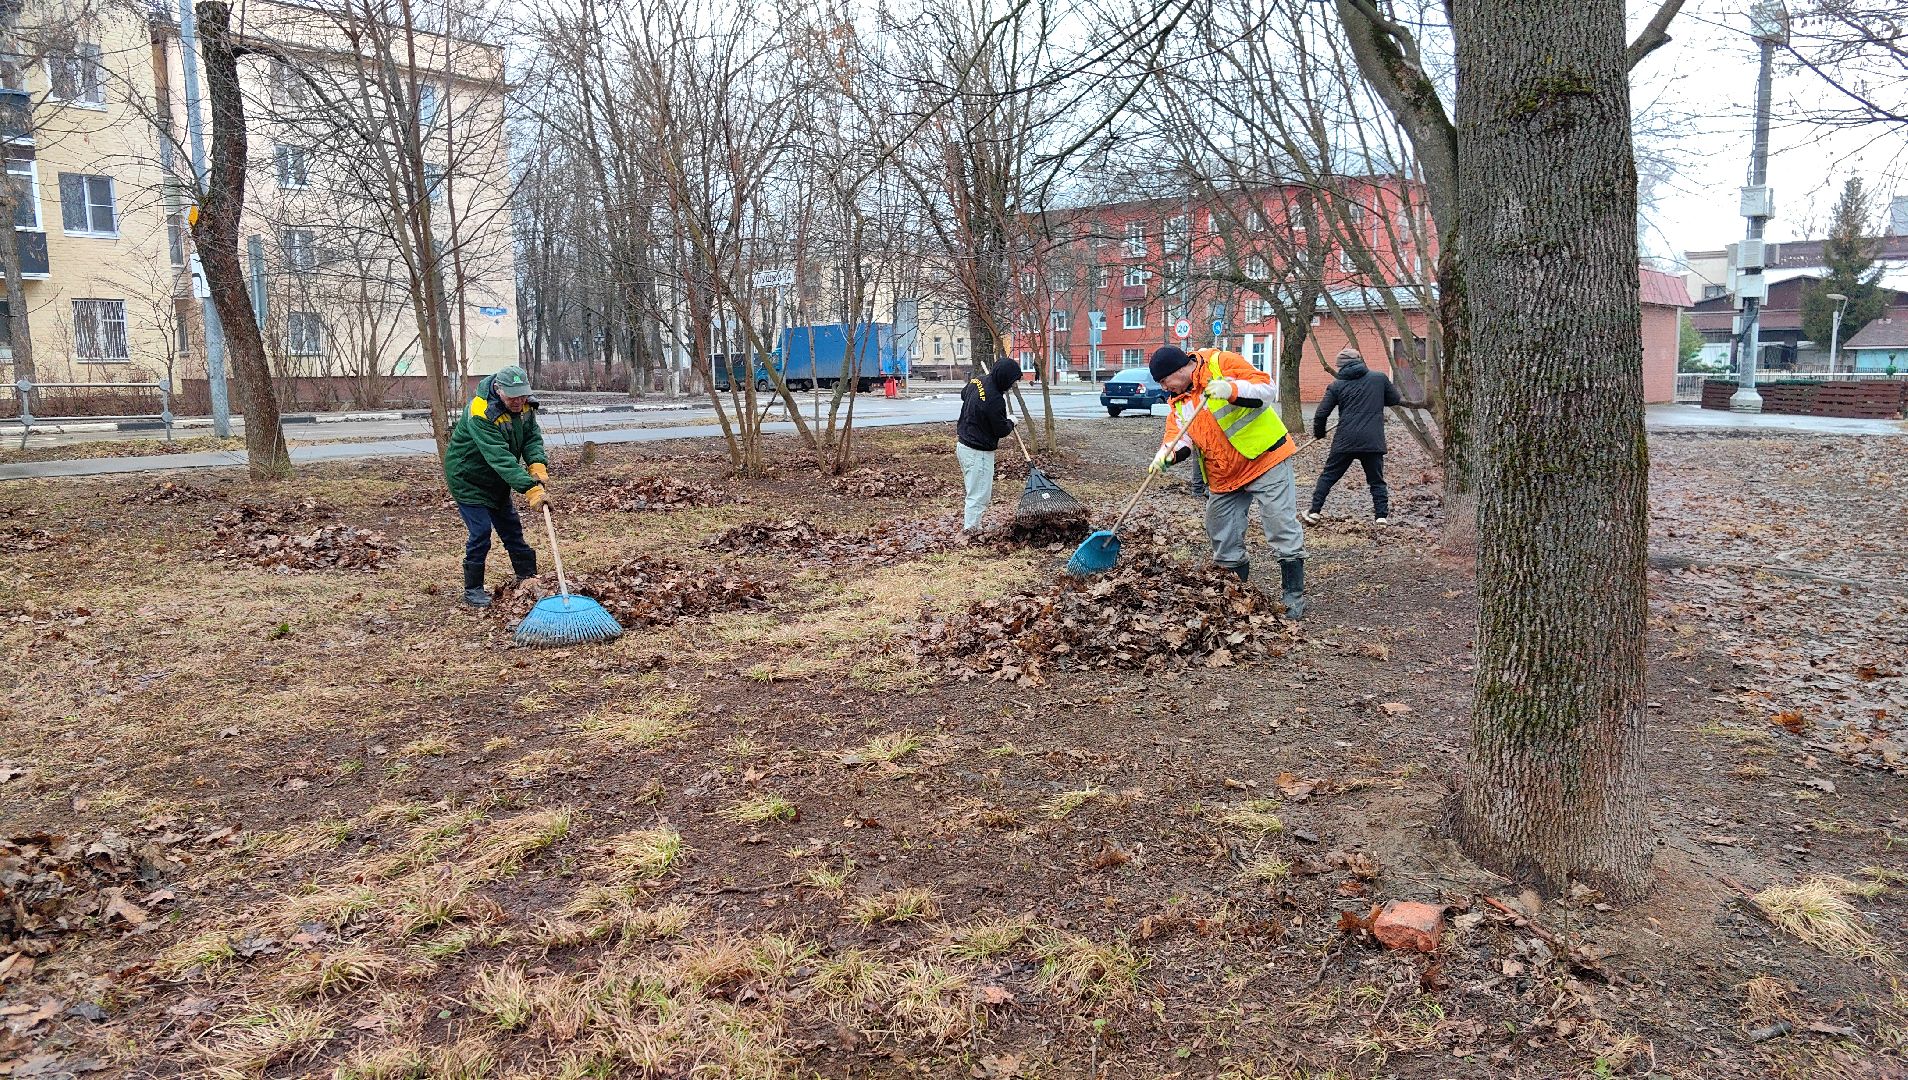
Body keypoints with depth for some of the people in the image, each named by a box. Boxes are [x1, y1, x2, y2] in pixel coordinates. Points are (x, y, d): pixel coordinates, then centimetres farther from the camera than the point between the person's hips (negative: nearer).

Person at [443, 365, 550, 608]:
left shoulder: (524, 405, -11)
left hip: (496, 479, 8)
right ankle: (472, 589, 2)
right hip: (468, 478, -8)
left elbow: (533, 437, -10)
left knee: (511, 527, 15)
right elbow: (500, 457, -42)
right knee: (480, 531, -11)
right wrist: (530, 489, -49)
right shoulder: (481, 414, -35)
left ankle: (528, 577, 27)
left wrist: (537, 464, -32)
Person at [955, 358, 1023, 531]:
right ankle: (971, 529, 6)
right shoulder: (995, 399, -27)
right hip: (978, 452, -10)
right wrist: (1010, 422, 5)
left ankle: (968, 521, 28)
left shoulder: (976, 381, 0)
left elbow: (963, 394, 25)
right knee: (979, 495, 0)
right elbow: (1001, 430, -15)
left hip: (963, 444, 10)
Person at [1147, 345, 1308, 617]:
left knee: (1283, 529, -5)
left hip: (1266, 460, -7)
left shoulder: (1222, 363, -10)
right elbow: (1180, 437, -1)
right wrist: (1168, 452, -22)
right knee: (1224, 542, 11)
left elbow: (1267, 390, -16)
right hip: (1224, 477, 7)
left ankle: (1294, 597, 5)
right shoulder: (1178, 402, 9)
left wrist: (1232, 390, -31)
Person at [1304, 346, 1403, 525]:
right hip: (1373, 441, 1)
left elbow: (1321, 414, 5)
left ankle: (1314, 512, 9)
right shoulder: (1379, 378, 5)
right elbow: (1395, 400, 18)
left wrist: (1319, 433, 22)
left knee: (1327, 477, 10)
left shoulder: (1337, 385, 4)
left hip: (1345, 441, -1)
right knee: (1377, 481, 12)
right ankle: (1382, 515, 6)